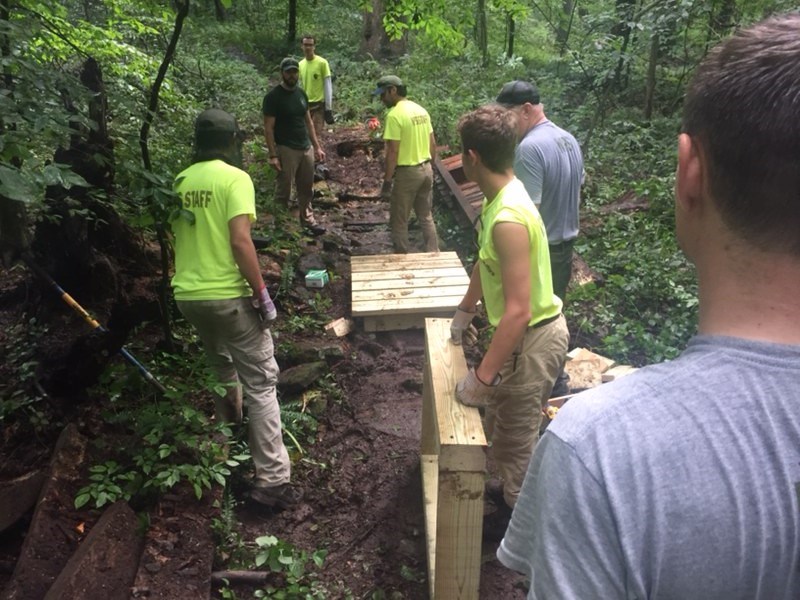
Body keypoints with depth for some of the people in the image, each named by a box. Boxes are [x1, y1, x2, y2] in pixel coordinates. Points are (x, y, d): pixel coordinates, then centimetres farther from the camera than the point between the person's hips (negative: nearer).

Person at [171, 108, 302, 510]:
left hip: (188, 295, 7)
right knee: (260, 384, -1)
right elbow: (240, 241, -20)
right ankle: (271, 479, -1)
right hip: (229, 296, -7)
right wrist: (262, 293, -14)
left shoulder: (181, 182, 10)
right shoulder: (234, 178, -11)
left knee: (222, 372, 27)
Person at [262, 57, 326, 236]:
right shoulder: (273, 97, -10)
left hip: (306, 148, 7)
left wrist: (317, 147, 12)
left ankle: (308, 220, 25)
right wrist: (273, 155, -18)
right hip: (286, 150, -6)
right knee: (283, 190, 0)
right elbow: (268, 128, -12)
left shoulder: (301, 93, 11)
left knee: (306, 188, 13)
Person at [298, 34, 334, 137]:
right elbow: (300, 87, 13)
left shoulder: (322, 62, -7)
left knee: (317, 135, -8)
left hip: (319, 105, -5)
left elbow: (328, 86, -7)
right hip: (305, 105, 5)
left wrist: (328, 108, -11)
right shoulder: (300, 65, 8)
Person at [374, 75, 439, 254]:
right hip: (426, 169, 8)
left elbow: (393, 152, -19)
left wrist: (387, 182, -14)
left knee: (399, 221, 6)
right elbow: (433, 143, 12)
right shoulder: (421, 110, 8)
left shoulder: (394, 115, -17)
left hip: (407, 172, -8)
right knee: (426, 217, 18)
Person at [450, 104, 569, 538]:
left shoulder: (509, 219, -31)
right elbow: (485, 261, 17)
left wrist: (482, 377, -27)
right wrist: (465, 310, 28)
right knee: (499, 416, 26)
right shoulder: (499, 197, 1)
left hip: (534, 339, -10)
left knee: (514, 437, 9)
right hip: (520, 332, 10)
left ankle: (516, 515, 32)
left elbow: (518, 311, -33)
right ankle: (509, 488, 48)